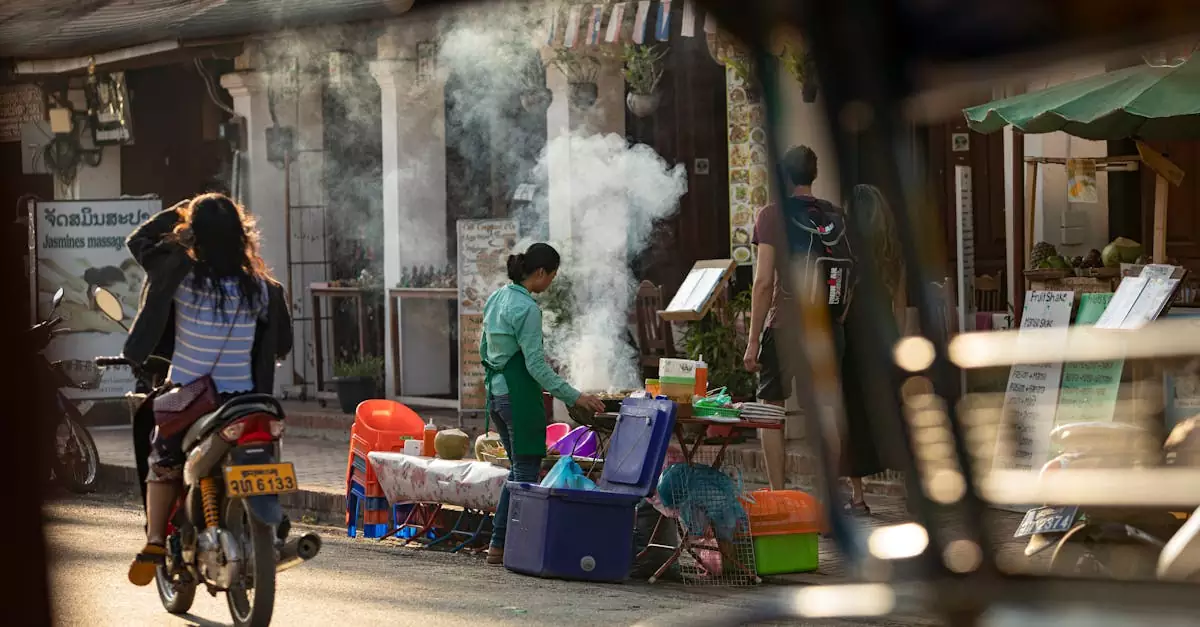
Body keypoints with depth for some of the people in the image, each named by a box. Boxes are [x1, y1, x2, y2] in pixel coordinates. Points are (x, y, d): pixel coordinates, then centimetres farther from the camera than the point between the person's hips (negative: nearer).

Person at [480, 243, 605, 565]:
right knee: (526, 472, -2)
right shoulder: (527, 308, -17)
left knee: (518, 468, 16)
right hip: (520, 394, -9)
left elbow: (484, 349, 18)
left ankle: (498, 545, 15)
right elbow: (536, 365, -19)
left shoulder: (497, 297, 9)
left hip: (496, 392, 9)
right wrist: (574, 396, -18)